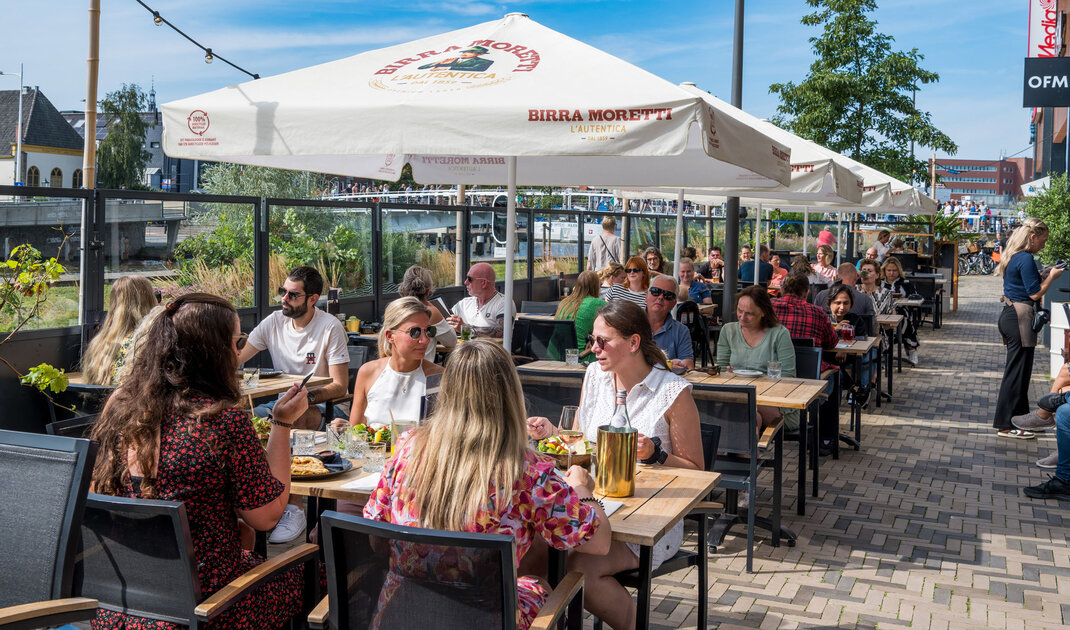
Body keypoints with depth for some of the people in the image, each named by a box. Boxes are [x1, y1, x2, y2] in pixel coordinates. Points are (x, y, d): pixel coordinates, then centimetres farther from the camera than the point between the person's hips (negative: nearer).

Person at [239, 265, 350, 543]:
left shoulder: (330, 328, -10)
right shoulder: (274, 322, 5)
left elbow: (340, 386, -14)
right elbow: (234, 359, 7)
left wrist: (307, 397, -31)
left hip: (323, 407, -5)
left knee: (293, 415, -38)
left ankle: (293, 508, -33)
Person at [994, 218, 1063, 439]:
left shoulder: (1013, 257, 15)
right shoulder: (1025, 259, -15)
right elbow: (1035, 294, -15)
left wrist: (1044, 276, 14)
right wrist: (1051, 277, -2)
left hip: (1009, 315, 10)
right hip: (1020, 319, -10)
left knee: (1017, 370, 18)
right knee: (1017, 371, -5)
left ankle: (1020, 416, 29)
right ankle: (1004, 425, -2)